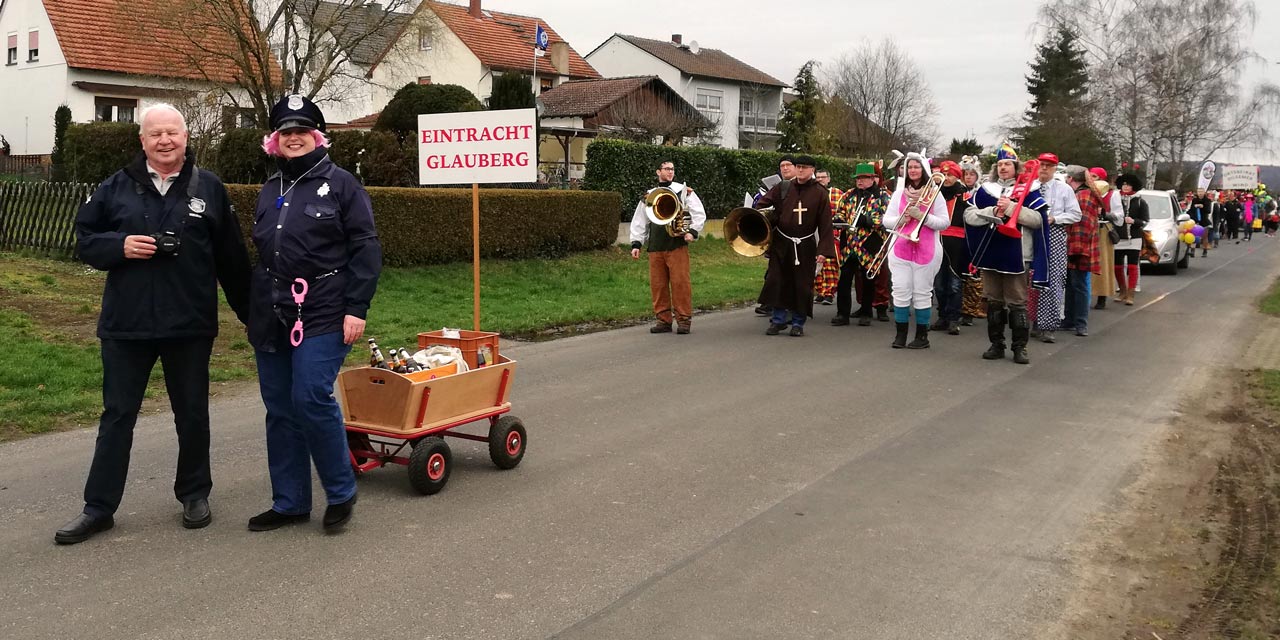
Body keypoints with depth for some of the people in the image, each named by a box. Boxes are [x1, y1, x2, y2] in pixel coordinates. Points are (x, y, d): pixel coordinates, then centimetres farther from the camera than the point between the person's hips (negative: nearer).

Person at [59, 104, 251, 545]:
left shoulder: (208, 189, 3)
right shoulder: (116, 188, 4)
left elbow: (232, 258, 5)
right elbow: (85, 239, 7)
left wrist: (249, 312, 5)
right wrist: (120, 245, -13)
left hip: (190, 326, -1)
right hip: (125, 325, 1)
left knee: (192, 415, 11)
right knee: (117, 416, 8)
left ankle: (194, 494, 28)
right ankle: (99, 507, 16)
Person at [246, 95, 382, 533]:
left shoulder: (340, 184, -2)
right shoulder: (270, 191, 17)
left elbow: (366, 250, -7)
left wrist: (356, 308, -14)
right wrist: (254, 310, 20)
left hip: (322, 316, -7)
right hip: (271, 317, 7)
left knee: (311, 399, -14)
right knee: (280, 411, 8)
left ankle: (341, 493, 4)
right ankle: (289, 503, 19)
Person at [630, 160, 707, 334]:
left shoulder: (684, 190, 7)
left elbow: (699, 213, 4)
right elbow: (639, 221, 17)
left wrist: (693, 231, -9)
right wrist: (636, 243, 9)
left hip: (677, 245, -3)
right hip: (655, 247, 3)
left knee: (680, 282, -7)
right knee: (657, 284, 3)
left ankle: (684, 319, 1)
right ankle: (663, 319, 12)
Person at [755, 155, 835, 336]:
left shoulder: (819, 193, -3)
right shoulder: (782, 188, 3)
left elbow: (825, 224, -5)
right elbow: (763, 204, 11)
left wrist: (823, 250, -10)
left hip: (805, 246, -2)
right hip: (781, 244, 2)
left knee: (802, 285, 1)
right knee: (776, 282, 1)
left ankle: (798, 323, 15)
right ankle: (779, 319, 14)